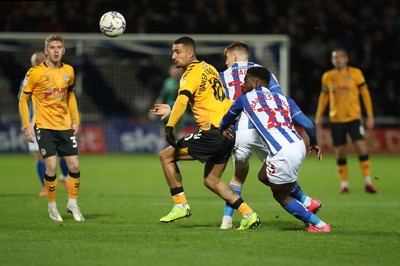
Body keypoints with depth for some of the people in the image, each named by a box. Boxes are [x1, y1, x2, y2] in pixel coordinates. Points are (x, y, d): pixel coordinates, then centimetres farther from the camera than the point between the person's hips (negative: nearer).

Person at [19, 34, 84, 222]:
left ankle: (73, 204, 19)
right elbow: (23, 99, -3)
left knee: (74, 165, -1)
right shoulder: (35, 73, -9)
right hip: (44, 127, -4)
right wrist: (27, 126, -8)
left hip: (65, 126, 4)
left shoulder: (68, 71, 5)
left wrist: (75, 120, 14)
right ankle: (52, 206, 7)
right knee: (51, 166, -12)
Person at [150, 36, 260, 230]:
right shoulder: (209, 68, 18)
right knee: (211, 180, 18)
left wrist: (170, 126, -33)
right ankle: (248, 215, 9)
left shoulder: (192, 72, -8)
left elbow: (182, 100, -26)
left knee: (166, 156, 3)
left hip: (212, 132, -9)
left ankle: (181, 205, 4)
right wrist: (169, 109, 36)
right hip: (228, 130, 9)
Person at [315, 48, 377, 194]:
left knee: (361, 147, -12)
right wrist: (318, 116, 11)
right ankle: (344, 184, 12)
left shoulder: (355, 73, 0)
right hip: (335, 120, 2)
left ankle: (368, 182, -4)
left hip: (353, 117, -2)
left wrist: (370, 116, 0)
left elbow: (365, 94, 3)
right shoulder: (327, 77, 6)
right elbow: (324, 97, 17)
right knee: (340, 152, 1)